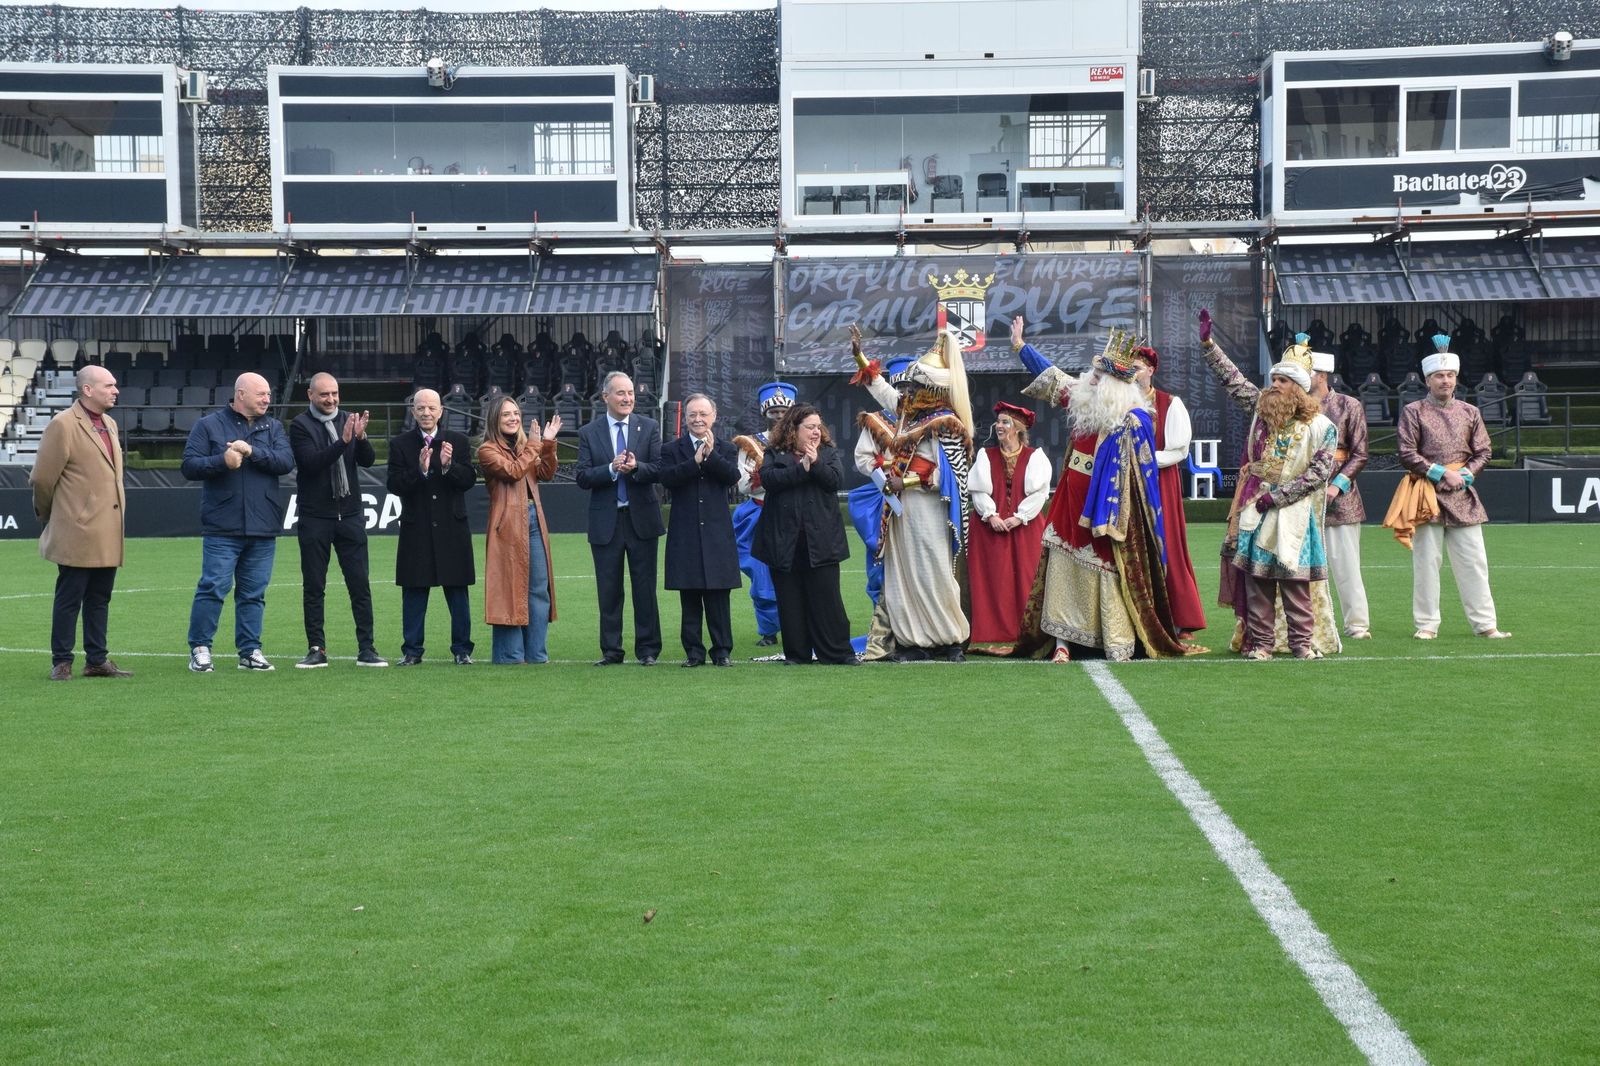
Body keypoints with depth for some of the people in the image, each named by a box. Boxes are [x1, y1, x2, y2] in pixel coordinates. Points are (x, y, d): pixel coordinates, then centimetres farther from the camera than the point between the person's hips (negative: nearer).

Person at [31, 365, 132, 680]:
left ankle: (97, 661, 18)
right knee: (69, 600, 1)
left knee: (99, 599, 12)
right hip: (77, 533, -7)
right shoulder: (63, 425, -11)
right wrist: (48, 517, 5)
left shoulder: (109, 424, 14)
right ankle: (61, 663, 9)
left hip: (108, 533, 7)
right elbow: (42, 479, -8)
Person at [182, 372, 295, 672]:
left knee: (254, 592, 8)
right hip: (222, 528, -3)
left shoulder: (273, 427, 12)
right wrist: (222, 460, -18)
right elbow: (189, 466, -3)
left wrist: (252, 451, -15)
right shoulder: (209, 425, 4)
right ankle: (199, 649, 4)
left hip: (263, 528, 4)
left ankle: (250, 651, 15)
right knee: (213, 587, -6)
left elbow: (286, 462, -3)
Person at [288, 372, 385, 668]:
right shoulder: (301, 425, -3)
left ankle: (366, 649, 4)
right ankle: (317, 650, 9)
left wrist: (361, 437, -19)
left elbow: (368, 460, 1)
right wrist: (343, 441, -26)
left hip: (349, 513, 3)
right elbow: (312, 462, -17)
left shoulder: (348, 420, 8)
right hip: (315, 518, -3)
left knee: (360, 584, 1)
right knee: (313, 587, 3)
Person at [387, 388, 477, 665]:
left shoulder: (458, 442, 6)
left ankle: (462, 649, 12)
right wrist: (420, 470, -22)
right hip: (416, 530, -1)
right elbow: (394, 485, -7)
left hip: (452, 529, 1)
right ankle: (412, 650, 12)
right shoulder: (400, 444, 2)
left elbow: (469, 479, -2)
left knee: (457, 593, 5)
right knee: (414, 592, 4)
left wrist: (448, 465, -19)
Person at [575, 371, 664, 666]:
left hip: (641, 518, 0)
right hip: (605, 521, 0)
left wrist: (636, 467, -23)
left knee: (645, 588, 4)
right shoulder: (589, 433, 2)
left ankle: (647, 649, 11)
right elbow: (582, 478, -5)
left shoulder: (649, 428, 4)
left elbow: (659, 470, -4)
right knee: (608, 589, 5)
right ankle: (611, 650, 13)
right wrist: (612, 469, -20)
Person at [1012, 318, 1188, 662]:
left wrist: (1113, 518, -17)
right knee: (1064, 569, 6)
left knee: (1108, 576, -4)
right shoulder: (1083, 402, 4)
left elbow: (1138, 476, -14)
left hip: (1105, 512, -7)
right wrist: (1020, 346, 25)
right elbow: (1051, 376, 20)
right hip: (1073, 506, 7)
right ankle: (1061, 640, 12)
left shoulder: (1133, 421, -15)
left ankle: (1119, 647, 3)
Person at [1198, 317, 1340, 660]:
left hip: (1293, 512, -4)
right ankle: (1259, 641, 5)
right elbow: (1232, 378, 13)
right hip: (1254, 509, 4)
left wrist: (1277, 496, -13)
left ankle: (1302, 641, 4)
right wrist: (1208, 343, 6)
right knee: (1256, 578, 1)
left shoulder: (1321, 427, -5)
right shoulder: (1262, 408, 9)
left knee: (1295, 580, -3)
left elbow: (1319, 471, -9)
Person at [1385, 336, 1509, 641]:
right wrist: (1442, 473, -11)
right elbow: (1407, 454, -5)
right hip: (1427, 494, -3)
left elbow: (1483, 452, 12)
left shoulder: (1469, 412, 12)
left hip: (1463, 494, 3)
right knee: (1426, 561, -1)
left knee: (1474, 561, 2)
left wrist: (1466, 473, -6)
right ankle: (1427, 624, 6)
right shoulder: (1413, 412, 1)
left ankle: (1485, 624, 6)